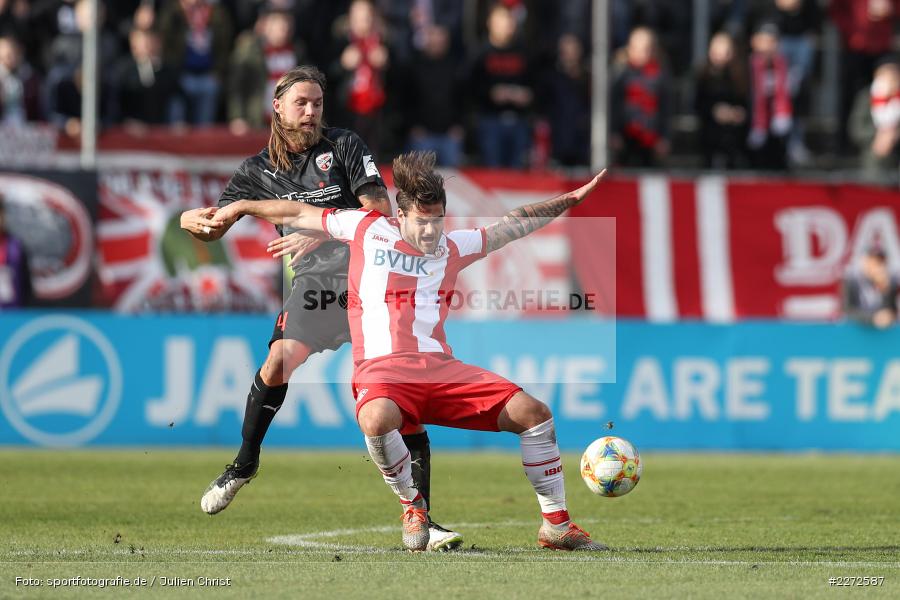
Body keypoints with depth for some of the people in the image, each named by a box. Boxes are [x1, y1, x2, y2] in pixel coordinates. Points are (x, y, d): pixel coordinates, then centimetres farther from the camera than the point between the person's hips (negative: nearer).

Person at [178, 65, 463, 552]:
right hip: (314, 280, 1)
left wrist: (323, 232, -18)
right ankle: (244, 464, -2)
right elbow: (214, 228, 13)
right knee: (279, 362, -26)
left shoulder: (345, 146, 4)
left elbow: (380, 212, -5)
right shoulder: (259, 170, 11)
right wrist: (191, 220, -11)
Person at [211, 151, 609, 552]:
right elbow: (302, 215, 22)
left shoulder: (451, 248, 17)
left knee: (533, 413, -13)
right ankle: (412, 505, -11)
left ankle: (556, 524, 1)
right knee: (377, 418, -41)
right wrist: (240, 207, 27)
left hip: (441, 368, 3)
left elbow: (513, 226, 27)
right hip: (382, 368, -3)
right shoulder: (368, 229, 11)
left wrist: (570, 200, 28)